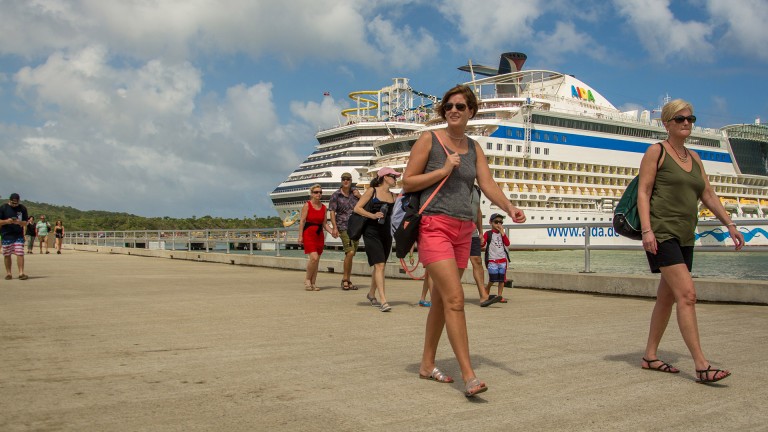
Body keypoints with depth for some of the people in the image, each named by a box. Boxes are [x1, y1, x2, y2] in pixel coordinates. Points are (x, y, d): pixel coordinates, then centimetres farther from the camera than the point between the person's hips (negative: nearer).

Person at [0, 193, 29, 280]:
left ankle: (21, 273, -8)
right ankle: (8, 273, 18)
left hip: (19, 235, 0)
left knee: (20, 254, -8)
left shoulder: (22, 208, 4)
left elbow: (25, 223, 5)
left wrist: (19, 222, -16)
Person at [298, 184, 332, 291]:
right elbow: (302, 221, -4)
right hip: (309, 234, -5)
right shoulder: (307, 205, -2)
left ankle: (313, 283, 15)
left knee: (317, 260, 5)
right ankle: (307, 279, 2)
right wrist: (300, 236, -10)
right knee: (314, 258, -17)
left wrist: (332, 232, -3)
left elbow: (325, 223, 13)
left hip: (319, 235, 5)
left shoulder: (323, 207, 11)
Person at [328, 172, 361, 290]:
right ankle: (345, 279, -6)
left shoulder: (354, 191, 10)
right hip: (343, 227, -4)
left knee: (351, 254, 8)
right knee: (350, 252, -18)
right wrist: (334, 227, -15)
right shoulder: (336, 195, 0)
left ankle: (348, 280, 17)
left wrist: (359, 196, -3)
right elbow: (332, 212, -4)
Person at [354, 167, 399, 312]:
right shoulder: (372, 191, -2)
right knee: (379, 265, -15)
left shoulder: (393, 196, 12)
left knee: (379, 265, 14)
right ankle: (383, 300, -18)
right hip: (372, 233, -6)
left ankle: (371, 294, 33)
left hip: (386, 233, 6)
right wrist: (372, 215, -19)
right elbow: (357, 208, -6)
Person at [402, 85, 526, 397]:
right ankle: (469, 376, -18)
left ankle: (427, 365, 24)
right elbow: (408, 182, -3)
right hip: (435, 226, -6)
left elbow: (488, 185, 4)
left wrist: (509, 208, -13)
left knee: (441, 300, 12)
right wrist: (444, 169, -11)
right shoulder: (428, 140, 0)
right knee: (454, 298, -16)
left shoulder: (474, 148, 15)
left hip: (463, 230, 6)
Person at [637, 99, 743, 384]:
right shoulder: (656, 152, -2)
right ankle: (701, 366, -17)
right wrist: (646, 229, -18)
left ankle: (650, 357, 20)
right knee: (687, 294, -16)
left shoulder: (694, 158, 17)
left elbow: (708, 195, 19)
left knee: (667, 297, 10)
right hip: (661, 233, -8)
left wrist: (729, 224, 11)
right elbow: (643, 192, -8)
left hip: (684, 237, 8)